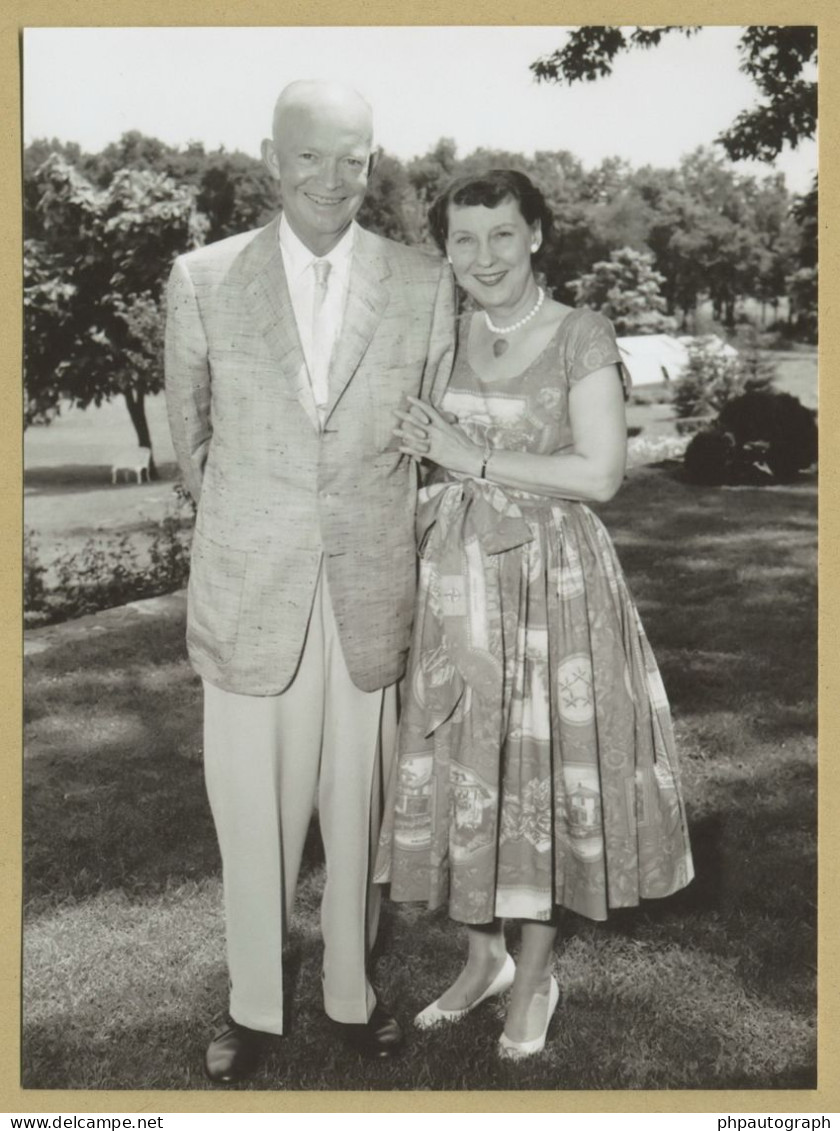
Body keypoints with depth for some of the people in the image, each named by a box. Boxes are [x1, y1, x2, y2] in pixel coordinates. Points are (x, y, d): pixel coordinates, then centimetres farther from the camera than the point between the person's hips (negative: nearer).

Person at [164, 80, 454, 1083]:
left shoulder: (425, 285, 1)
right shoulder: (203, 279, 0)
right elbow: (189, 435, 11)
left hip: (371, 587, 1)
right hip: (249, 588, 0)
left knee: (358, 805, 10)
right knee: (252, 810, 7)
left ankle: (351, 992, 29)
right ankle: (252, 1006, 25)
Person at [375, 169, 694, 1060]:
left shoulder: (581, 336, -6)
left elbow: (600, 474, -14)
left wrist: (474, 460, -14)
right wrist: (423, 453, -4)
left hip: (552, 579, -4)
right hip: (455, 576, 4)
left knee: (544, 768, 5)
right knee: (462, 765, 9)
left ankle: (535, 975, 25)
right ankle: (483, 955, 31)